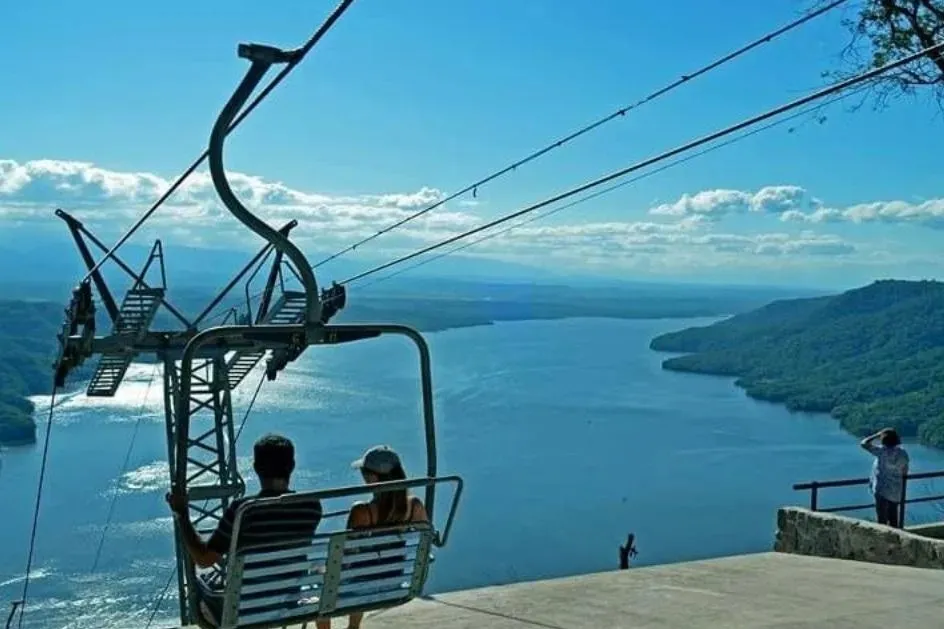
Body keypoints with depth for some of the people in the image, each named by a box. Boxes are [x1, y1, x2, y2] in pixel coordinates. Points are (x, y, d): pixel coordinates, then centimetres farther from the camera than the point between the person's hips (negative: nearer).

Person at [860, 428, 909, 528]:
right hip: (896, 491, 6)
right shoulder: (903, 453, 0)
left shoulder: (882, 451, -17)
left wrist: (877, 435, -4)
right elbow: (905, 472, 7)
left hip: (882, 489, -6)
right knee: (893, 518, 16)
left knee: (882, 518, 1)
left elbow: (864, 444, -14)